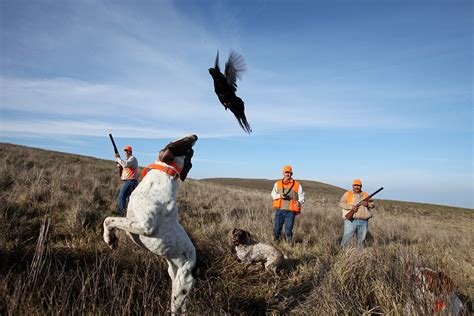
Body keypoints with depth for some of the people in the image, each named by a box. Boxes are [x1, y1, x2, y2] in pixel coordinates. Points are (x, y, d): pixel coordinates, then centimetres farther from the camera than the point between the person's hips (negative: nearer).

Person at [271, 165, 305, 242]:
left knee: (288, 230, -2)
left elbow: (301, 197, 9)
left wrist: (299, 202, -12)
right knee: (277, 229, 3)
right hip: (279, 210, 2)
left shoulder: (297, 185, 8)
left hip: (290, 211, -1)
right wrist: (279, 195, -9)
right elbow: (273, 194, 11)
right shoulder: (277, 184, 13)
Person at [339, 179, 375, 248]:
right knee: (347, 237, -7)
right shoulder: (347, 194, 5)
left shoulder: (366, 195, 16)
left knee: (361, 239, 10)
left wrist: (368, 204, -9)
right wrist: (351, 207, -17)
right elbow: (341, 203, -4)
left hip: (363, 221, 4)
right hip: (351, 220, -4)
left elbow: (373, 204, 13)